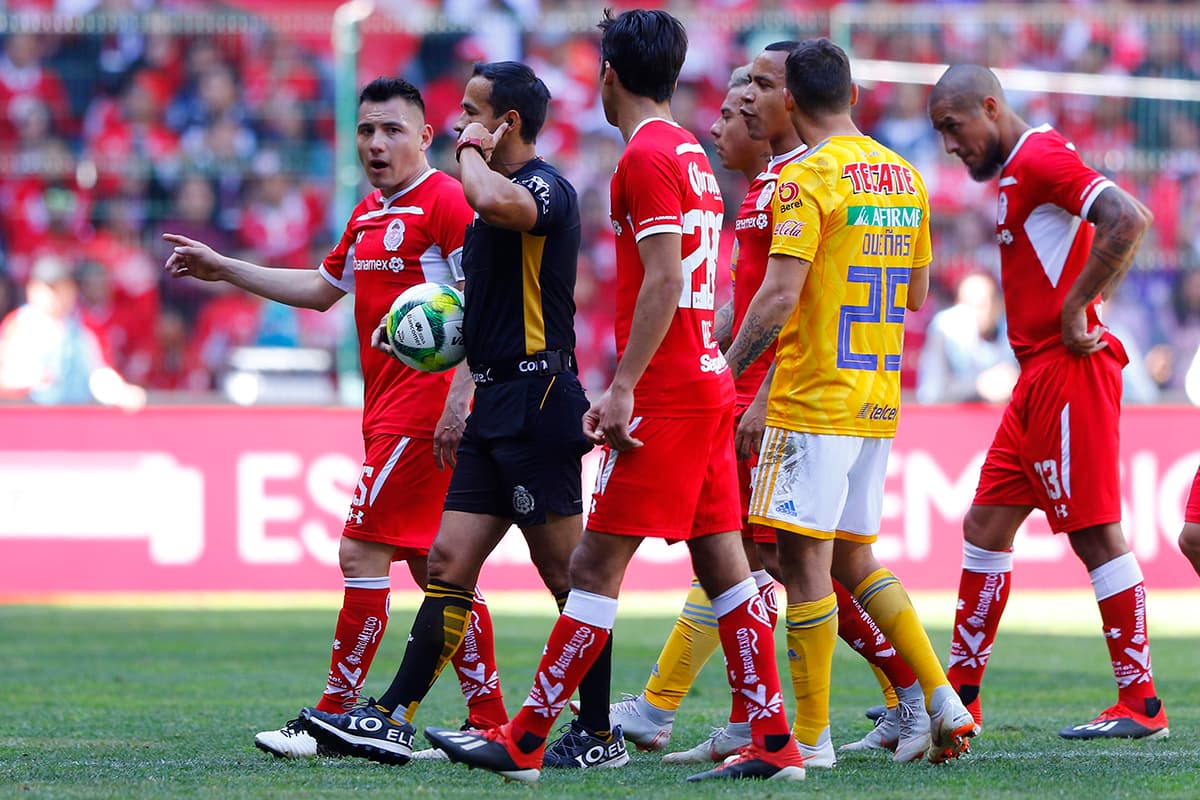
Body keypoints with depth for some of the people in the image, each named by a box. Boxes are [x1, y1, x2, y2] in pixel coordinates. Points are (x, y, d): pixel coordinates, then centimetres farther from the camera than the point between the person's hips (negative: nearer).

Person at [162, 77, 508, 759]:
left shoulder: (448, 202, -11)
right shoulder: (368, 215, 17)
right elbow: (321, 289, 30)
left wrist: (459, 400, -23)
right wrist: (223, 269, 29)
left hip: (424, 408, -9)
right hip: (389, 412, 9)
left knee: (362, 553, -9)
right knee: (431, 564, 10)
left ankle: (336, 716, -3)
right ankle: (489, 720, 13)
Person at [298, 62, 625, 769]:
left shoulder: (546, 186, -11)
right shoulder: (499, 191, 20)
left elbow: (499, 204, -38)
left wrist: (472, 151, -18)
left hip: (537, 401, -10)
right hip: (495, 403, 10)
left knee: (566, 572, -4)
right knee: (450, 562, 5)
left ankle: (600, 737, 1)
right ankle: (392, 721, 4)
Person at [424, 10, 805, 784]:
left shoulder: (646, 155, -11)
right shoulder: (691, 152, 17)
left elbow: (664, 279, -20)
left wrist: (623, 387, -22)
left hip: (665, 392, -9)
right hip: (710, 380, 9)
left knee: (597, 564, -7)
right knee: (722, 560, 8)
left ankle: (524, 742, -5)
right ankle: (774, 741, 6)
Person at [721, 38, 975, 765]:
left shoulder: (809, 178, -12)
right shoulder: (904, 176, 11)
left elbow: (779, 297, -19)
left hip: (814, 402, -8)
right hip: (878, 403, 8)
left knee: (805, 559, -3)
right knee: (852, 557, 16)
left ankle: (811, 735, -1)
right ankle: (943, 699, 6)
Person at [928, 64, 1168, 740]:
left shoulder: (1039, 158, -12)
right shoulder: (1023, 169, 19)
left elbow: (1129, 220, -26)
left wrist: (1074, 309, -20)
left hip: (1067, 375, -11)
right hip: (1040, 379, 11)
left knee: (1097, 535, -7)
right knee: (986, 527, 12)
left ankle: (1141, 705, -3)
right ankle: (959, 695, 19)